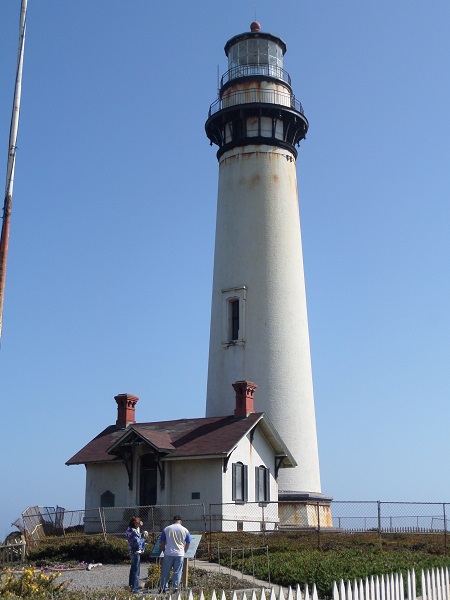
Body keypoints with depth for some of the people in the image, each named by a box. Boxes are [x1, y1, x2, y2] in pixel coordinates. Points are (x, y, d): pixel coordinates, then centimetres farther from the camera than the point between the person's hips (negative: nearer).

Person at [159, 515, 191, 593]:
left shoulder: (166, 529, 2)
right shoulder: (185, 530, 3)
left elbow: (162, 543, 5)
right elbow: (188, 543, 5)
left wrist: (164, 551, 17)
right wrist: (184, 552, 18)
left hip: (168, 554, 0)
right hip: (180, 554, 0)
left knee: (165, 571, 7)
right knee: (177, 572, 5)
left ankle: (162, 588, 11)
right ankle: (175, 587, 4)